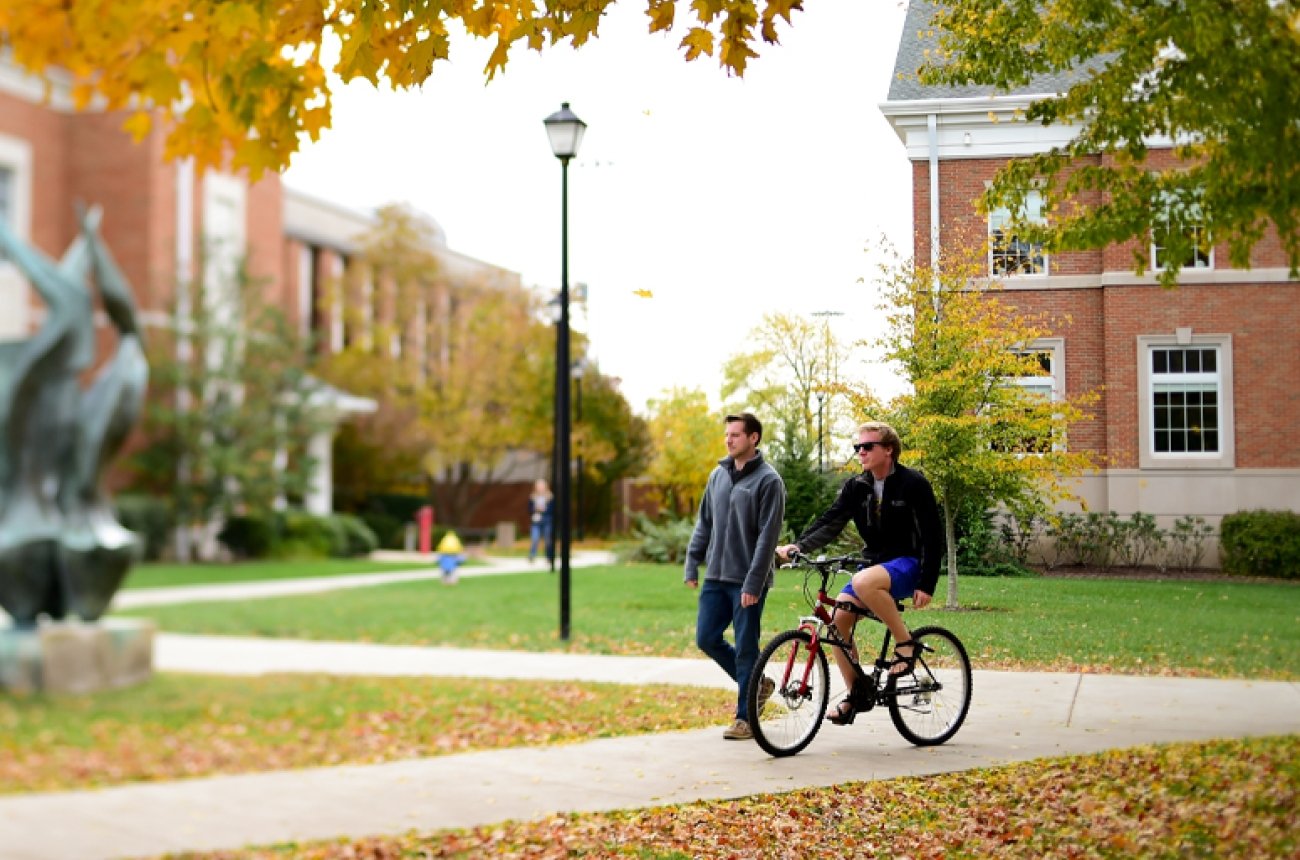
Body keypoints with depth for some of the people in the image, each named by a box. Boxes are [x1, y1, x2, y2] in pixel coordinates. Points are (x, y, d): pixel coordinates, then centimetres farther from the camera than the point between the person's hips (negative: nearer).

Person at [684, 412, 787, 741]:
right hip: (716, 578, 7)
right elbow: (704, 523, 16)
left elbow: (768, 535, -14)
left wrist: (753, 582, -19)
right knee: (707, 639, 8)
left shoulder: (768, 480, -10)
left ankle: (745, 718, 11)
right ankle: (755, 683, 27)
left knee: (746, 648, -1)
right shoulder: (718, 475, 10)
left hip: (748, 581, -7)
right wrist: (692, 564, 9)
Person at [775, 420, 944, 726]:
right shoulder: (856, 487, 5)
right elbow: (830, 522, -5)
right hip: (875, 563, 7)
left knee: (863, 582, -36)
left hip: (908, 564, -6)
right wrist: (799, 546, -23)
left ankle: (905, 643, -19)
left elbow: (933, 535, -11)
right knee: (837, 619, -10)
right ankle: (856, 694, 3)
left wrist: (926, 585, -17)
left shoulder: (913, 483, -11)